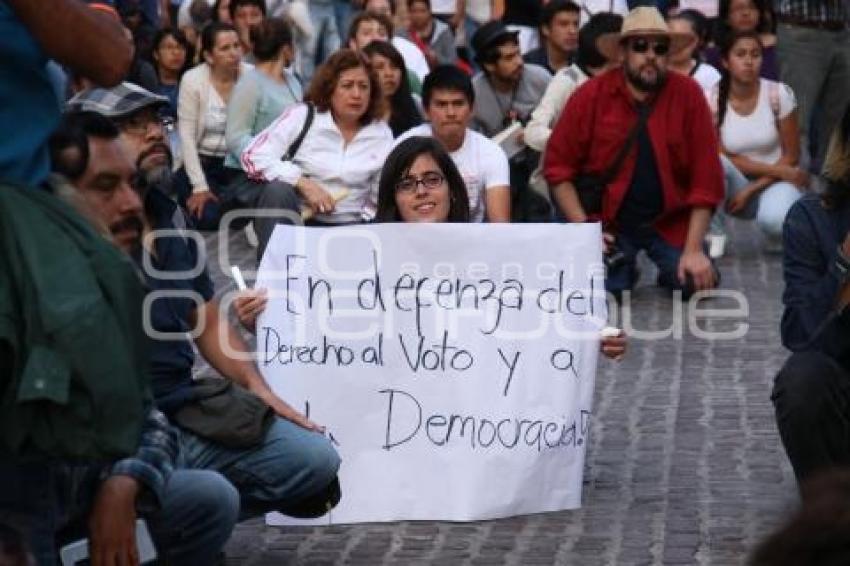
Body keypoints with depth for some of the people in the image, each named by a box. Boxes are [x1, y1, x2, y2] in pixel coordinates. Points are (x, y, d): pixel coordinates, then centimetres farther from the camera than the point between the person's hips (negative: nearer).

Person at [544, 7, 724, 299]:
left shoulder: (688, 95, -8)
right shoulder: (590, 96, -9)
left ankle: (671, 266, 18)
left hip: (670, 220, 1)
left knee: (696, 284, -19)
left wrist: (693, 249, -13)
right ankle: (622, 265, 15)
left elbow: (705, 175, -8)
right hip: (608, 222, 0)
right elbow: (558, 166, -3)